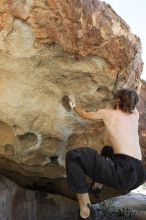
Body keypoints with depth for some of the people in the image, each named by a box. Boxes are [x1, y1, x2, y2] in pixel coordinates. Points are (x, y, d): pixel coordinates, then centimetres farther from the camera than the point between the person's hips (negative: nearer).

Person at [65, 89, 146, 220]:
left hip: (125, 172, -7)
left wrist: (74, 106, 44)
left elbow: (85, 115, 26)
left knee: (73, 156, -12)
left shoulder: (107, 113, 8)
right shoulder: (135, 115, 19)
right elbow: (132, 106, 45)